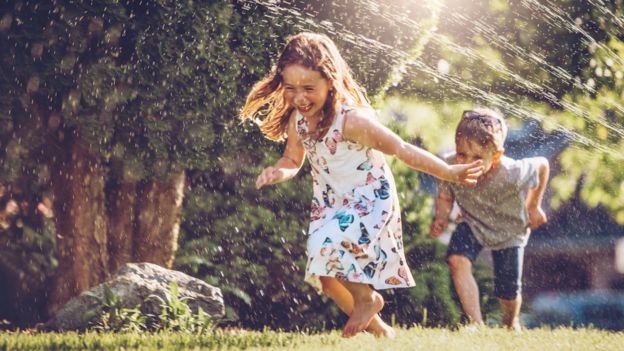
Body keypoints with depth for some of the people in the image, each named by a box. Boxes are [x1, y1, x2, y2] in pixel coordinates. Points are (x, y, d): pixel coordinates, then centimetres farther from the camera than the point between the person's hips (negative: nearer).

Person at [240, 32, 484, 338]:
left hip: (370, 201, -7)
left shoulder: (352, 120, -31)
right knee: (325, 278, 11)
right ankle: (378, 329, 36)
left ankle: (367, 298, 1)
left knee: (327, 246, -30)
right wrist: (279, 172, -20)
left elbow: (401, 149, -24)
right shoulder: (296, 120, -12)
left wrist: (449, 173, -21)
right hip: (330, 205, 7)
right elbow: (292, 160, 4)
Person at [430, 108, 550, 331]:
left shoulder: (512, 175, -40)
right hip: (473, 223, 1)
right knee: (457, 261, -28)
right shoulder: (451, 168, -34)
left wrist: (534, 207, -7)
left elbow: (542, 165, -18)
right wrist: (441, 218, -34)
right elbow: (445, 197, -13)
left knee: (508, 293, 9)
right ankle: (477, 324, -18)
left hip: (508, 231, -1)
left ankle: (511, 324, 46)